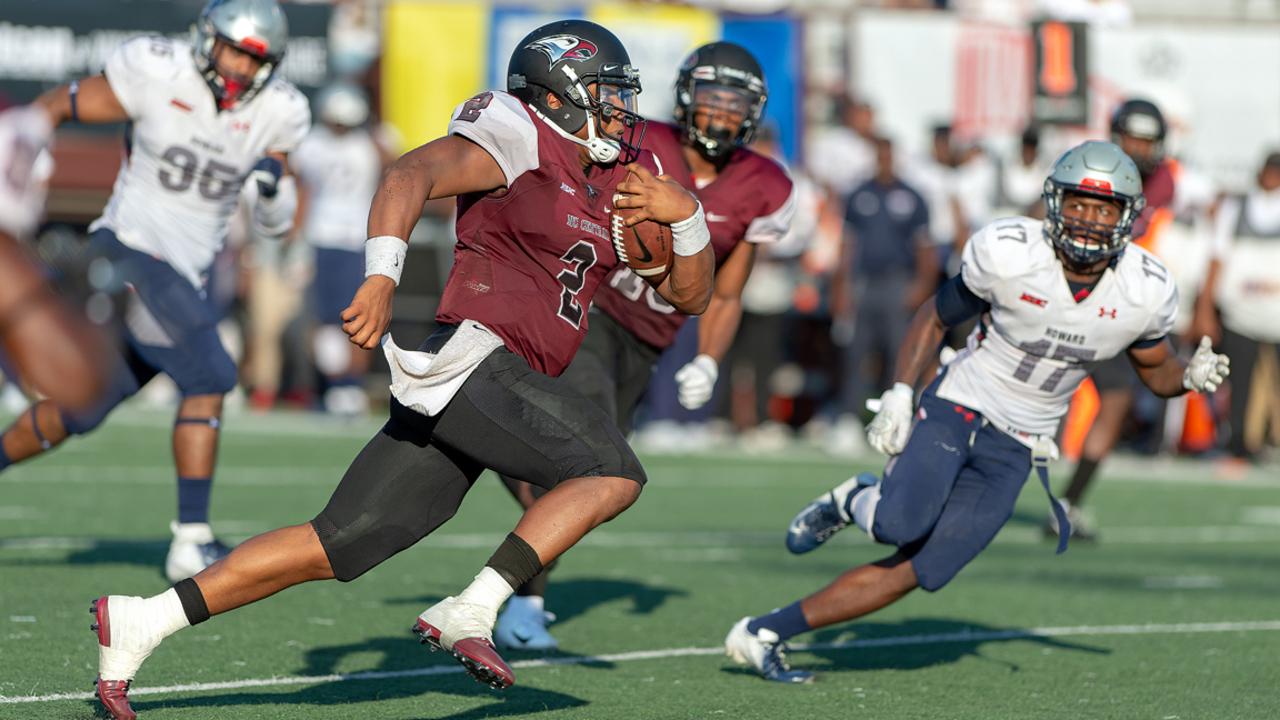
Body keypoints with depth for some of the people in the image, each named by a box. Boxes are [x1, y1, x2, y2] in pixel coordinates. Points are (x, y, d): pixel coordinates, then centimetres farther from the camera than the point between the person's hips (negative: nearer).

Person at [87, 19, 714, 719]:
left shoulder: (622, 175, 21)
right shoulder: (521, 138, -4)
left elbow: (689, 294, 22)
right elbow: (411, 175, -20)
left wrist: (684, 213, 2)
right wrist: (383, 276, -36)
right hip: (473, 355, -9)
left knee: (341, 544, 5)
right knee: (613, 471, -16)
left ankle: (139, 620, 6)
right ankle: (471, 610, -19)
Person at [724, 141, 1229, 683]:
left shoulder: (1145, 292, -7)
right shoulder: (1010, 254, -15)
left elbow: (1156, 371, 12)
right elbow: (937, 317, -1)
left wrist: (1191, 376, -11)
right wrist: (899, 394, -12)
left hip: (1015, 450, 3)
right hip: (956, 410, -3)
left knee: (918, 571, -9)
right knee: (901, 526, -30)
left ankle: (766, 633, 1)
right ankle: (856, 502, 8)